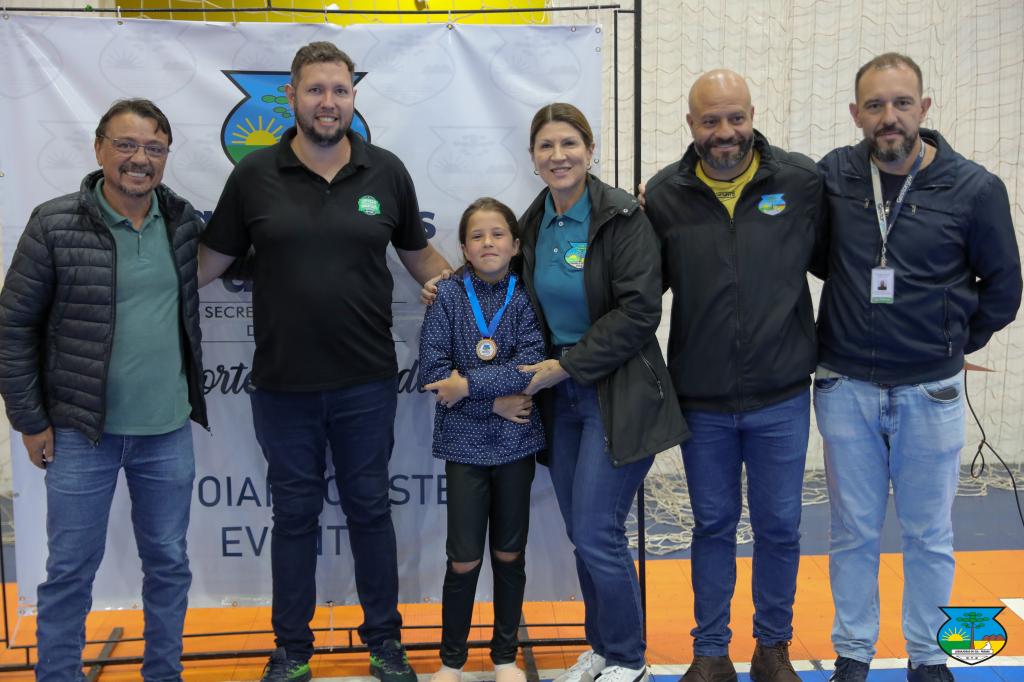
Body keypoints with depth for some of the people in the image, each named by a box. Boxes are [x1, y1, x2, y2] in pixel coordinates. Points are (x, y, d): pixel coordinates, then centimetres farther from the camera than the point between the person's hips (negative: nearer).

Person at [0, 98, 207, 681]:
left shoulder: (184, 221, 1)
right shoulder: (55, 225, -10)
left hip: (168, 432, 4)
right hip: (82, 434, -3)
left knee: (169, 564, 14)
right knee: (71, 569, 8)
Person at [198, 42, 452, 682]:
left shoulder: (386, 172, 1)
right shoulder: (255, 174, -1)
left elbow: (419, 253, 11)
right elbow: (213, 258, 6)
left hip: (367, 382, 0)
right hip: (283, 386, 0)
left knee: (370, 509, 13)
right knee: (294, 514, 13)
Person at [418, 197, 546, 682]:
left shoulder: (526, 296, 0)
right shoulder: (449, 295, -2)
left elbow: (531, 365, -12)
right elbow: (432, 371, -8)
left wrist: (469, 384, -17)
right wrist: (495, 402, -13)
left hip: (515, 442, 1)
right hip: (465, 443, -1)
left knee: (509, 555, 11)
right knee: (464, 560, 1)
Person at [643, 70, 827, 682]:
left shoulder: (803, 182, -5)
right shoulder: (663, 194, -3)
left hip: (781, 397, 0)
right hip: (702, 398, 1)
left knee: (780, 524, 12)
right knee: (713, 525, 14)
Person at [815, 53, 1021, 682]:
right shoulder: (834, 175, -4)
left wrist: (952, 346, 7)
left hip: (932, 393, -1)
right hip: (846, 388, 1)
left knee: (931, 535, 12)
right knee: (854, 532, 12)